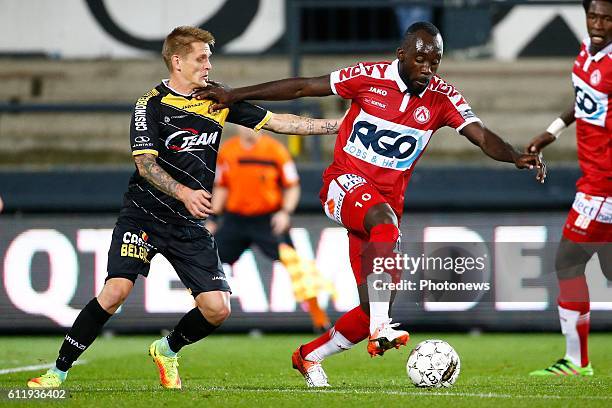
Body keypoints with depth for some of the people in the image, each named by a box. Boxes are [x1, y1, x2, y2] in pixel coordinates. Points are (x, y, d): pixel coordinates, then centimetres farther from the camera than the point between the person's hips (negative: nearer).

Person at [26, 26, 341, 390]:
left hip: (190, 224, 4)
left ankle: (167, 350, 23)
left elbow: (275, 122, 9)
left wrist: (337, 124, 4)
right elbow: (145, 164, -14)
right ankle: (59, 371, -11)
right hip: (145, 213, -4)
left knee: (217, 308, -7)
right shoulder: (152, 104, -6)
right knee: (117, 290, -21)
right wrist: (184, 192, -30)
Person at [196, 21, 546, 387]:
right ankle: (380, 329, -46)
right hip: (346, 183, -4)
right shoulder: (369, 77, -11)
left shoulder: (442, 97, -4)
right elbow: (302, 87, -4)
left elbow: (482, 136, -13)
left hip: (387, 202, 4)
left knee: (374, 309, 0)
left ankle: (310, 357, 26)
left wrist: (516, 157, -34)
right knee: (383, 219, -39)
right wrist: (234, 96, -2)